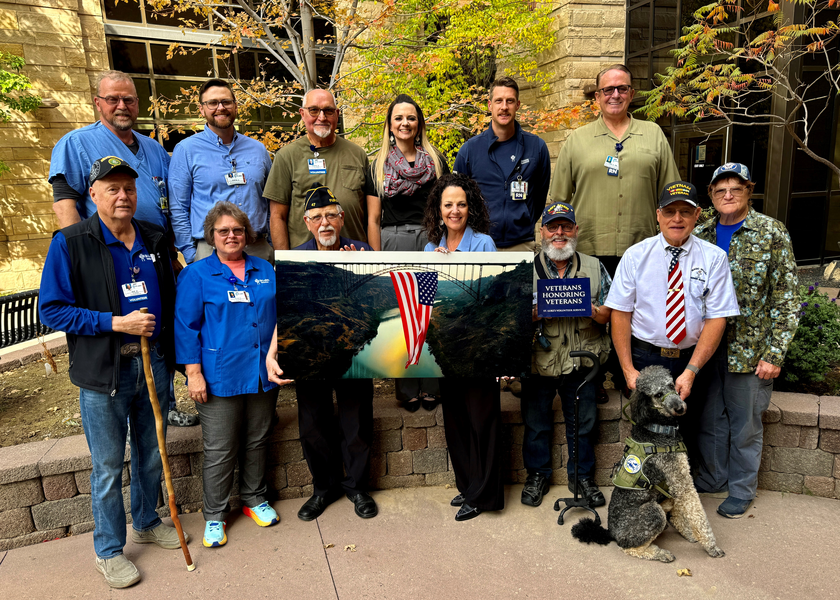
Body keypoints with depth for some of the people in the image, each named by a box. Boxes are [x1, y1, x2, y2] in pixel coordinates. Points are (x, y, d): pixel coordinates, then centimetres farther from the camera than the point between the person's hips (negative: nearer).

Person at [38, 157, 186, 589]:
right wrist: (117, 323, -19)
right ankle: (108, 550, 27)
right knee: (108, 467, 8)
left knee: (151, 454, 19)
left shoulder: (155, 239, 7)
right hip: (104, 372, -4)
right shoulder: (70, 243, -8)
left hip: (154, 364, 5)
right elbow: (52, 310, -11)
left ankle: (146, 523, 41)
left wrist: (172, 355, 8)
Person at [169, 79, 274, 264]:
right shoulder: (186, 149, 3)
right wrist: (191, 256, -6)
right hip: (209, 251, -3)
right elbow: (178, 210, 1)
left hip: (259, 250, 3)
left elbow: (272, 205, 16)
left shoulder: (258, 149, 13)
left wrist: (275, 249, 8)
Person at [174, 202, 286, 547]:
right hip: (219, 379, -4)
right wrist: (193, 373, -11)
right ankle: (214, 516, 23)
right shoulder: (196, 275, -2)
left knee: (258, 441, 16)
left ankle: (255, 499, 36)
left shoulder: (266, 271, 10)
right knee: (220, 450, 4)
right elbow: (186, 327, -5)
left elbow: (280, 315, 16)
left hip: (262, 375, 4)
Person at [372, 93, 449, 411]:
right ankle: (407, 389, 14)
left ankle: (431, 387, 14)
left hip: (431, 240, 0)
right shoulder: (379, 165, 10)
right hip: (394, 241, 1)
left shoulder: (436, 160, 9)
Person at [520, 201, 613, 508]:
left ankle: (583, 476, 32)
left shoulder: (594, 267, 7)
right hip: (538, 362, -1)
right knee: (536, 422, 10)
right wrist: (533, 314, -21)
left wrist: (594, 312, -16)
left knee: (583, 423, 12)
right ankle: (537, 475, 30)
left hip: (580, 360, 1)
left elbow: (611, 312, 6)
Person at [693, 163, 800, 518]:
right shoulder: (700, 235, 6)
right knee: (710, 418, 15)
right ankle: (711, 479, 35)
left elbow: (787, 300, -7)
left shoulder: (772, 234, -6)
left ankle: (741, 491, 28)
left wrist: (774, 354, -13)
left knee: (745, 423, 10)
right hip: (706, 346, 4)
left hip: (750, 349, -3)